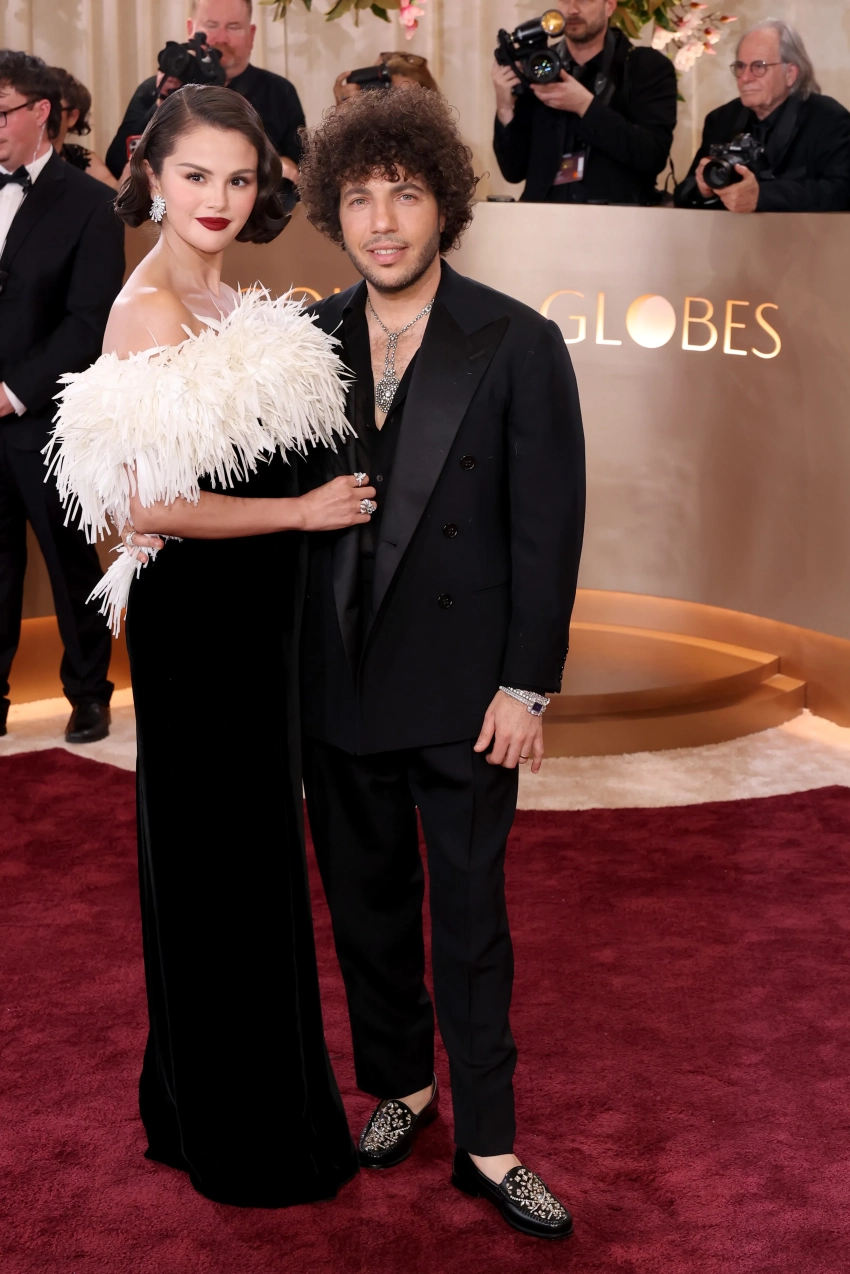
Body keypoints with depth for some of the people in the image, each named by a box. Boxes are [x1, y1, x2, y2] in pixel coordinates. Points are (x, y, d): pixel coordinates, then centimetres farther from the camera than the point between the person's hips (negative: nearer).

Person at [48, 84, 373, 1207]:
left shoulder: (224, 303, 9)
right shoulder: (152, 308, -18)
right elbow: (148, 502, -24)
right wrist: (303, 511, -16)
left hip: (250, 612, 9)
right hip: (196, 618, -9)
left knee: (246, 851, 19)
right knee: (220, 859, 5)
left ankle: (202, 1099, 38)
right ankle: (242, 1141, 23)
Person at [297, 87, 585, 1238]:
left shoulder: (518, 345, -8)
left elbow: (546, 526, -8)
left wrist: (526, 685, -10)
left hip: (464, 687, -3)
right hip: (338, 680, 4)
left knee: (471, 914, 7)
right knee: (365, 900, 17)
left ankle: (487, 1140, 20)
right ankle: (399, 1084, 37)